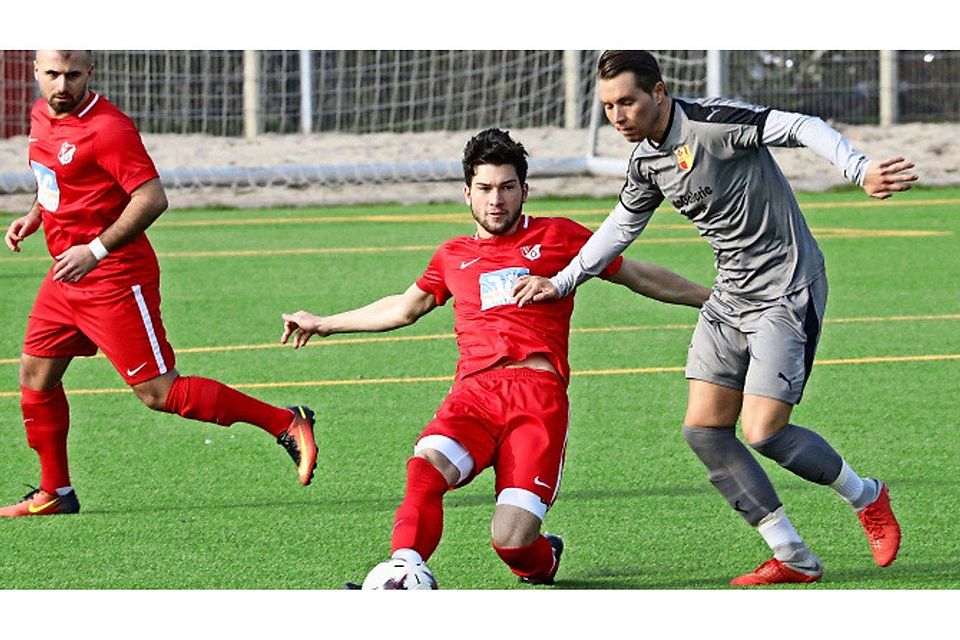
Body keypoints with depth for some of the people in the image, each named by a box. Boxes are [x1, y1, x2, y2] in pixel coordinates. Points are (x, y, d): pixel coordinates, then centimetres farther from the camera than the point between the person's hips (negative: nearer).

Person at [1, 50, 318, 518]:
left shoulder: (107, 128, -19)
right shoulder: (42, 116, 9)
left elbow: (152, 198, -24)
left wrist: (96, 250, -26)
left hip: (114, 280, -9)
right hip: (67, 277, 9)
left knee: (157, 391, -9)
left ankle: (287, 424, -5)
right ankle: (54, 493, 23)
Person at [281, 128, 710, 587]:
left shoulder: (557, 237, 16)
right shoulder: (454, 256, 25)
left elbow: (639, 277, 24)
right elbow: (404, 308, 42)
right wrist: (324, 324, 50)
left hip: (539, 396, -3)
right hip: (473, 392, 3)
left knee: (511, 542, -17)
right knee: (426, 468, -33)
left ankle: (542, 561, 17)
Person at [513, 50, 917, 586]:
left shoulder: (712, 122, -19)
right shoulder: (647, 161, 6)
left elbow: (802, 128, -26)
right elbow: (622, 226, 23)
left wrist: (858, 169, -42)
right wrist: (561, 283, 23)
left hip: (786, 293, -9)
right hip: (731, 297, 9)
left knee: (763, 433, -13)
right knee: (704, 429, 0)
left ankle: (865, 496, 14)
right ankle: (793, 558, 6)